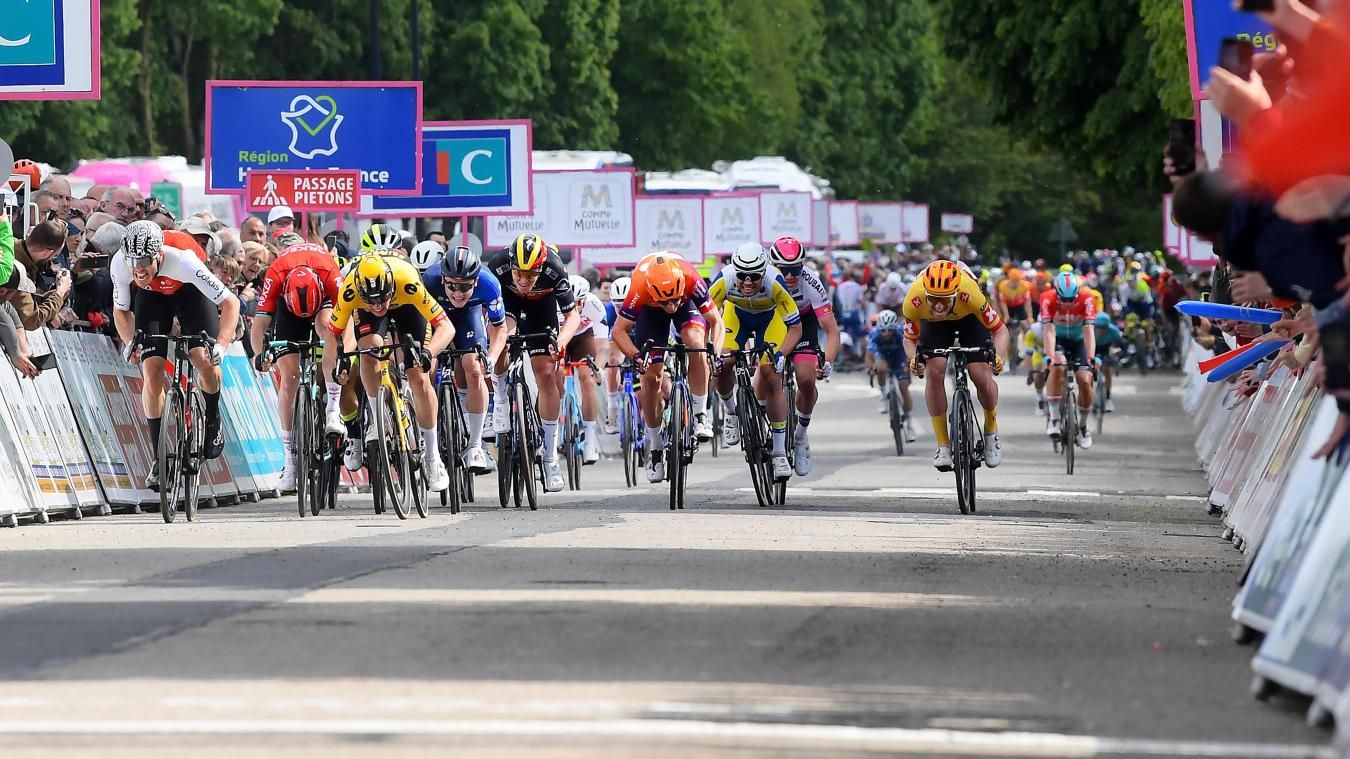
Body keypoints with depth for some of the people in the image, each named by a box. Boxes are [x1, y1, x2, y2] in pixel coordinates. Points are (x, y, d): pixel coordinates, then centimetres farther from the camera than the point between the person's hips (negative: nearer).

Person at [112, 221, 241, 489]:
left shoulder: (182, 259, -41)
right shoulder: (120, 264, -31)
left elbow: (230, 303, -35)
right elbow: (121, 311, -12)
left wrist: (221, 345, -47)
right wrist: (131, 342, -30)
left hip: (190, 290, -2)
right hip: (152, 295, 2)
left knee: (205, 360, -21)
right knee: (151, 371, -12)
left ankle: (213, 420, 12)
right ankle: (159, 459, -2)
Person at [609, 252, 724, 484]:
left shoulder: (692, 281, -39)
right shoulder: (640, 289, -39)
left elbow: (716, 322, -27)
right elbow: (619, 331, -27)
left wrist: (716, 352, -44)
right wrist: (636, 357, -43)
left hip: (687, 304, 0)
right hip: (650, 310, 0)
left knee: (696, 343, -32)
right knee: (651, 376, -8)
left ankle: (700, 414, -18)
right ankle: (655, 445, 8)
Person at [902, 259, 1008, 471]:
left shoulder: (969, 293, -42)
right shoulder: (914, 300, -37)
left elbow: (1000, 329, -29)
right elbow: (910, 339, -18)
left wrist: (998, 356, -47)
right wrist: (914, 359, -40)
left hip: (969, 319, -1)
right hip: (934, 324, 1)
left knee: (982, 377, -13)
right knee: (934, 372, -20)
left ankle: (991, 433, 16)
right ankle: (943, 446, -8)